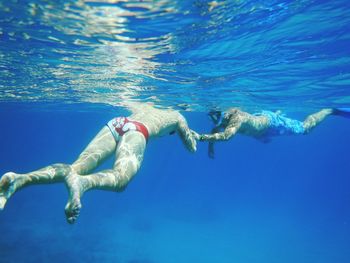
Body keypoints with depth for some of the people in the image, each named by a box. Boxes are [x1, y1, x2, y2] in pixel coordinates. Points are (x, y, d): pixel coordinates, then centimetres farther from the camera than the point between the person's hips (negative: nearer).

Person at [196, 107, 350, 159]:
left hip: (271, 122, -8)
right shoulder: (222, 119, -17)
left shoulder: (236, 117, -43)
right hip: (261, 118, 8)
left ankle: (331, 111, 29)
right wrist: (211, 145, -9)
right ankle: (279, 112, 54)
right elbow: (215, 130, 5)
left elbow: (225, 136, -59)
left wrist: (201, 137, -61)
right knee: (265, 139, 40)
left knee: (306, 128, 11)